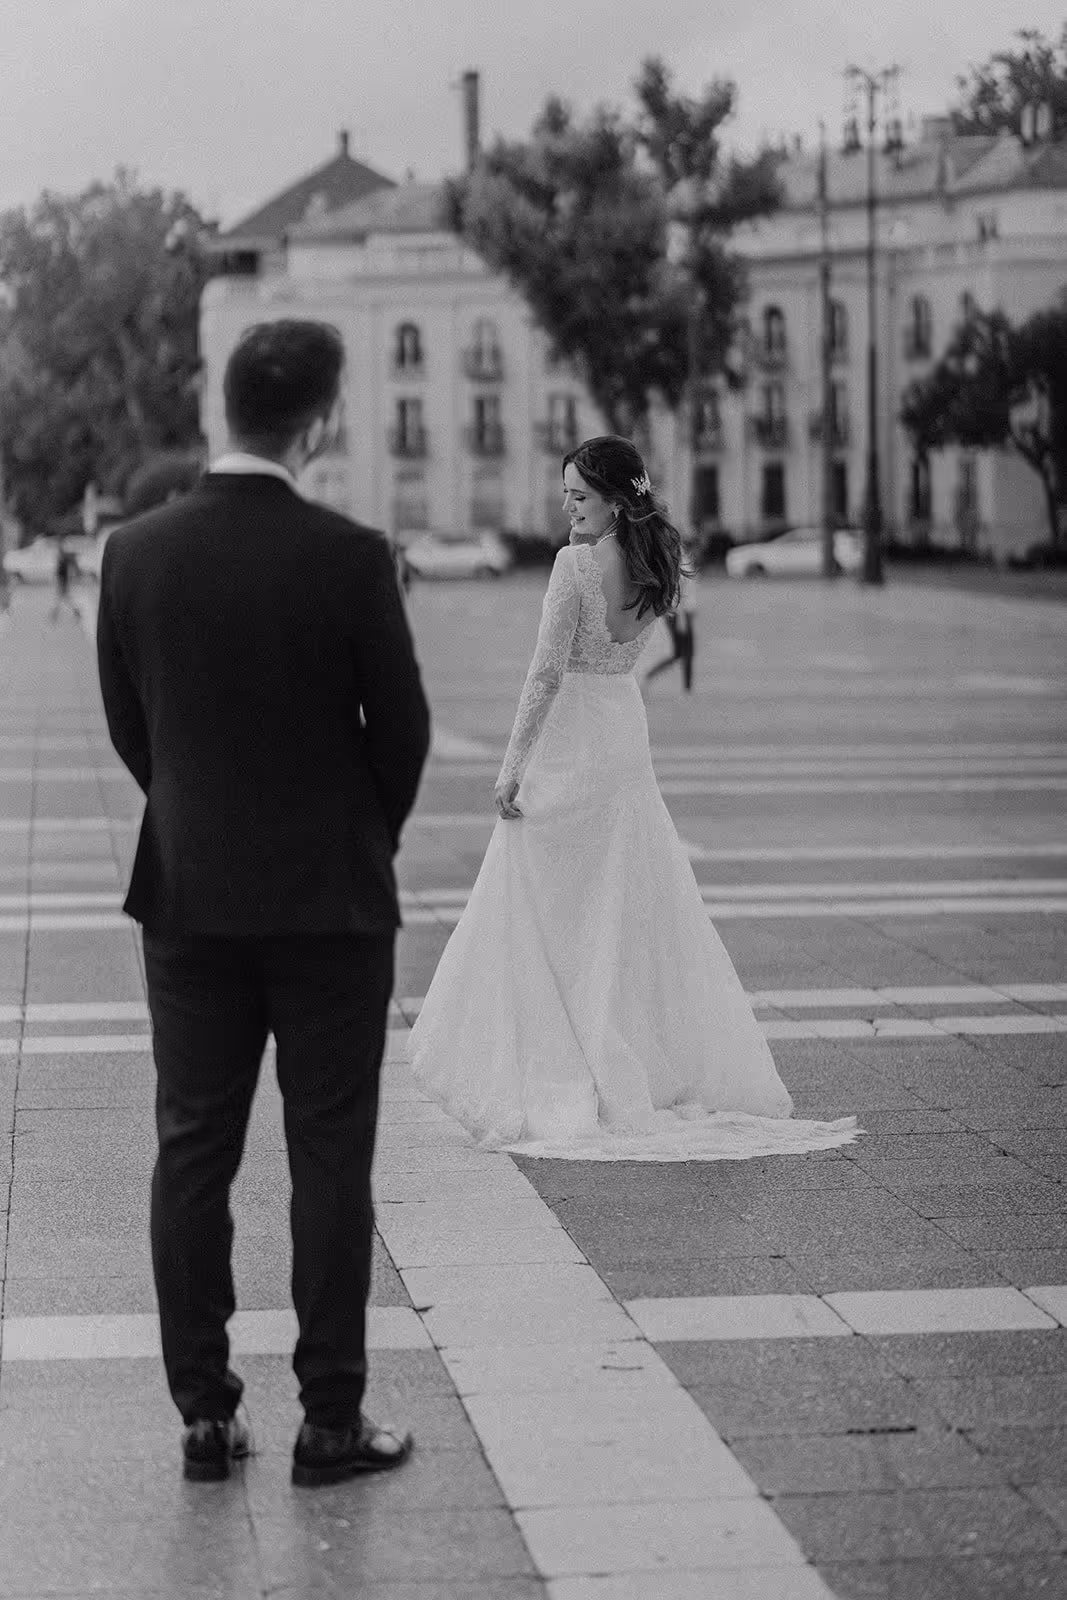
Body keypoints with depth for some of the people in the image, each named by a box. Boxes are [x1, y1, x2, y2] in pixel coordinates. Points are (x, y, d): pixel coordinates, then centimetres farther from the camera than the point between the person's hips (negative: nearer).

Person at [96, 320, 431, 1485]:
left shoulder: (136, 551, -4)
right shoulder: (348, 557, -14)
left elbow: (126, 723, 5)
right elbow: (402, 725, -6)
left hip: (189, 896, 3)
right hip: (330, 899, -3)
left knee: (192, 1154, 10)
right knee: (329, 1160, 4)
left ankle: (204, 1414, 13)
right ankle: (331, 1421, 9)